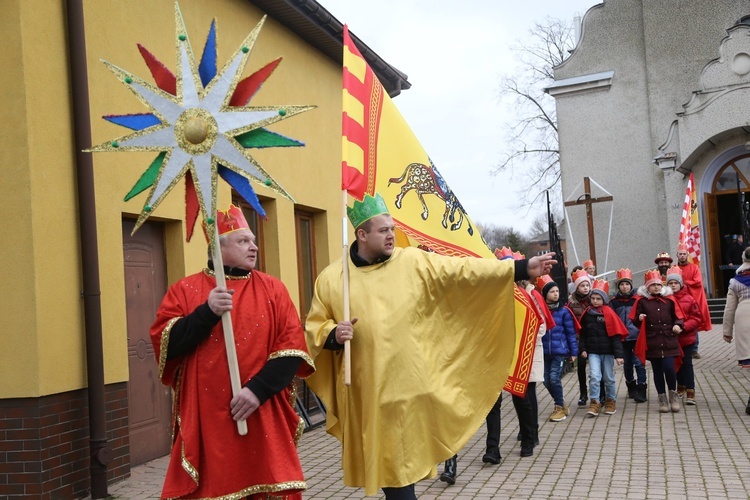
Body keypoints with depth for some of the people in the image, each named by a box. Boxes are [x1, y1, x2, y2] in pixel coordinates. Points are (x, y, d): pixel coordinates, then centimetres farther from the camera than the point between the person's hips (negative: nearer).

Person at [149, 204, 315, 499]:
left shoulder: (272, 289, 7)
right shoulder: (185, 290, 5)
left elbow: (292, 347, -1)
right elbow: (164, 345, -5)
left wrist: (259, 389, -13)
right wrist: (207, 313, -16)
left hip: (263, 419, 1)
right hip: (204, 422, -1)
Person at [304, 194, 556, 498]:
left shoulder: (414, 262, 1)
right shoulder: (331, 278, 1)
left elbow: (465, 271, -4)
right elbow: (314, 327, 7)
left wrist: (522, 269, -9)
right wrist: (333, 335, -16)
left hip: (408, 386, 0)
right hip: (365, 391, 0)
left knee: (403, 461, 6)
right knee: (385, 463, 8)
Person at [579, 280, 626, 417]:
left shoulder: (609, 313, -7)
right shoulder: (587, 313, 2)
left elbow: (616, 335, -8)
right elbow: (583, 333, 11)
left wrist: (618, 354, -12)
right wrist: (582, 348, 1)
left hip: (607, 351, -1)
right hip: (593, 351, 1)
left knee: (608, 378, 11)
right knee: (594, 377, -11)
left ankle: (611, 401, 28)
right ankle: (595, 403, -4)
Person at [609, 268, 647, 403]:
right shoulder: (614, 301, 3)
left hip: (637, 337, -3)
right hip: (622, 339, 3)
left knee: (639, 363, -6)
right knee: (627, 364, 13)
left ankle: (641, 390, 0)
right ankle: (631, 387, 30)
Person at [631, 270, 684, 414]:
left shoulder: (669, 299, 4)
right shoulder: (642, 301, 1)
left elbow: (678, 316, 9)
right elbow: (635, 321, 4)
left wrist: (677, 325, -10)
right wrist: (639, 319, -17)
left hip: (669, 341, 0)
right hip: (652, 342, 0)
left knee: (669, 368, -9)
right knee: (657, 371, 7)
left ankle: (673, 395, 13)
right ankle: (662, 399, 19)